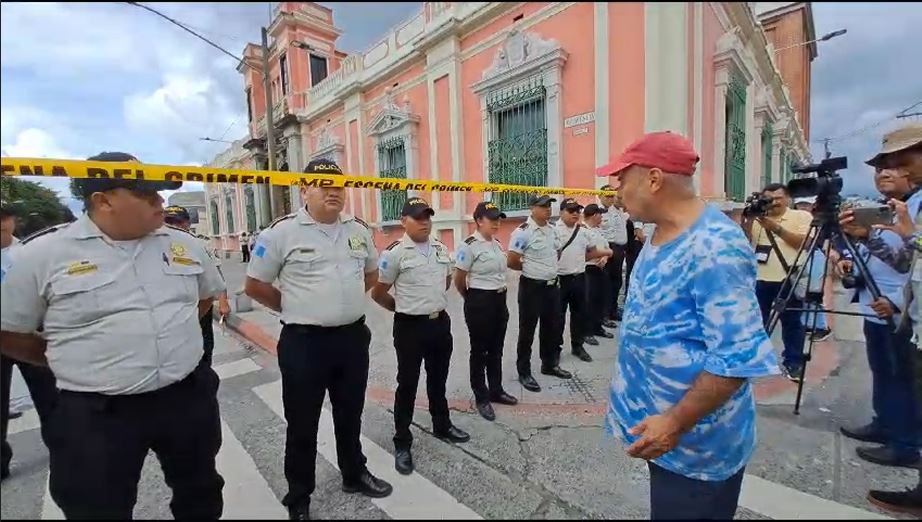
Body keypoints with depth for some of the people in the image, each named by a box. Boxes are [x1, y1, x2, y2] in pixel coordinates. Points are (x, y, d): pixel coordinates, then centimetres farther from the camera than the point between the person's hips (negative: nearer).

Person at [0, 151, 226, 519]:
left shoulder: (184, 245, 2)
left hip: (189, 398, 3)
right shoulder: (42, 255, -9)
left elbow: (208, 294, 18)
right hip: (95, 415, -2)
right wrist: (70, 361, 2)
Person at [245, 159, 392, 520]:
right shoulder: (282, 231, -10)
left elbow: (371, 273, 20)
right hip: (304, 343, -4)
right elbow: (254, 285, -3)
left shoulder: (358, 230, 4)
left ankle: (355, 475, 44)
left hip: (353, 337, 5)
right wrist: (294, 309, 2)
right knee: (302, 424, 13)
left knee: (350, 415, 21)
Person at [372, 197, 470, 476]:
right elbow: (378, 293, -8)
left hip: (441, 322, 6)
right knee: (407, 385, 6)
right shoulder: (395, 252, -14)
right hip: (410, 326, -5)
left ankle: (442, 425, 41)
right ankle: (402, 443, 22)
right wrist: (403, 307, 4)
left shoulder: (441, 248, 4)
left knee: (438, 379, 21)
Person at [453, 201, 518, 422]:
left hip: (500, 300, 8)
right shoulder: (470, 246, -16)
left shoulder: (497, 244, 8)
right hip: (480, 302, -7)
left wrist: (501, 295, 18)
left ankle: (496, 390, 35)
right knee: (480, 350, 7)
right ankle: (481, 397, 22)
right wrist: (472, 299, 4)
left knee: (496, 349, 18)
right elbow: (458, 280, -11)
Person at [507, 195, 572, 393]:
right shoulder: (523, 232, -18)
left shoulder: (551, 230, 7)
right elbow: (511, 262, -18)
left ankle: (550, 364, 37)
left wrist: (549, 268, 6)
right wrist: (531, 268, -3)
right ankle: (524, 372, 18)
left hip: (552, 286, 8)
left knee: (552, 328, 19)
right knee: (527, 331, 5)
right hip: (532, 287, -8)